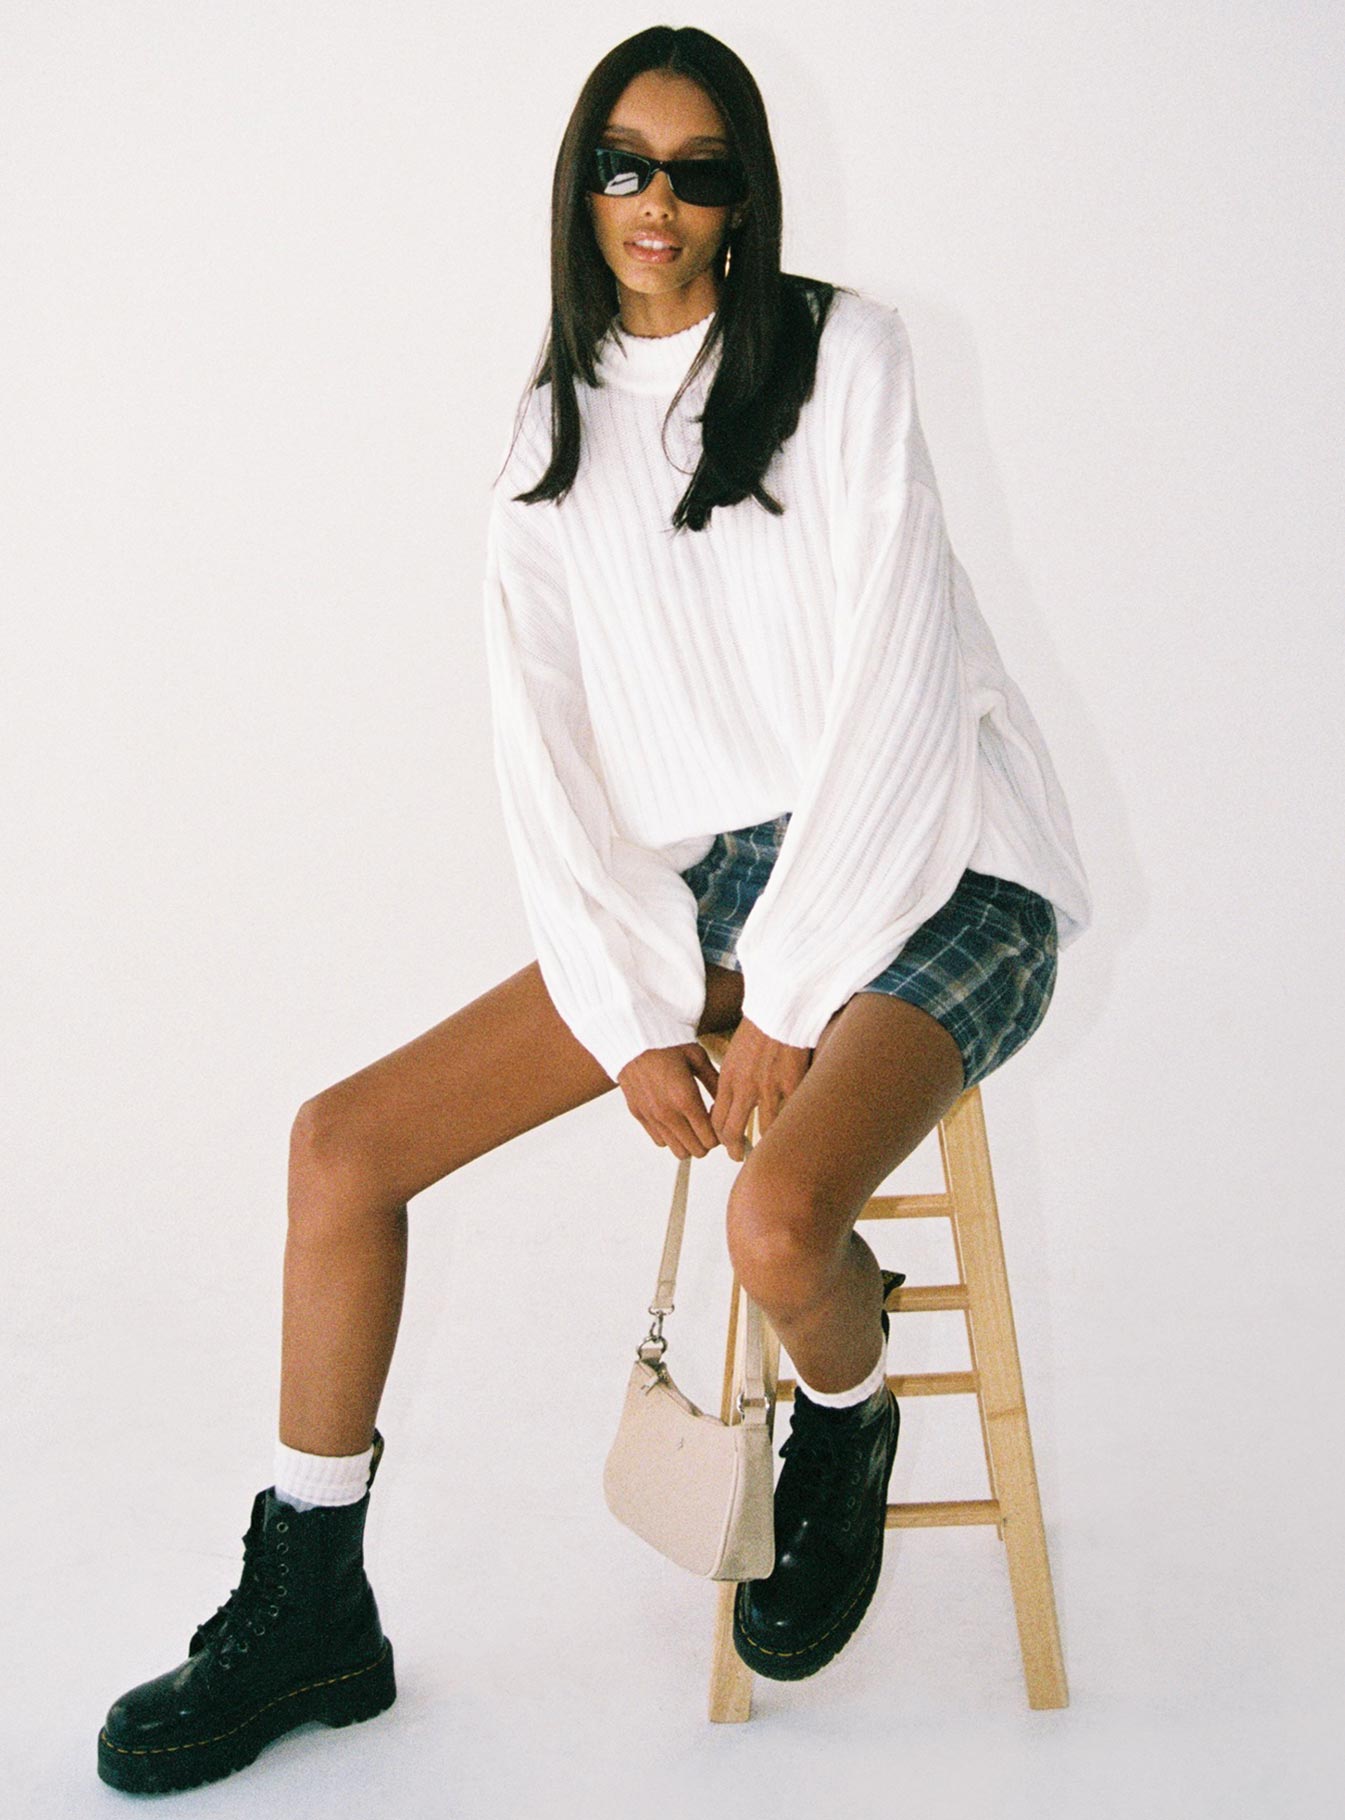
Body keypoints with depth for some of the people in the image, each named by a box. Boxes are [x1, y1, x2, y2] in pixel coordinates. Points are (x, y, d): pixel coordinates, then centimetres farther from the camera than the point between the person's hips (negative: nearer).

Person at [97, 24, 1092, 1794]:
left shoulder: (840, 350, -2)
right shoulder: (552, 438, 12)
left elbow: (899, 675, -11)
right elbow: (547, 753, 4)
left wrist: (789, 987, -15)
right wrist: (637, 1018, -8)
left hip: (923, 870, -5)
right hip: (703, 885, 5)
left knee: (779, 1222, -33)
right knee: (343, 1138, -7)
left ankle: (844, 1438, 6)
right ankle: (307, 1605, 8)